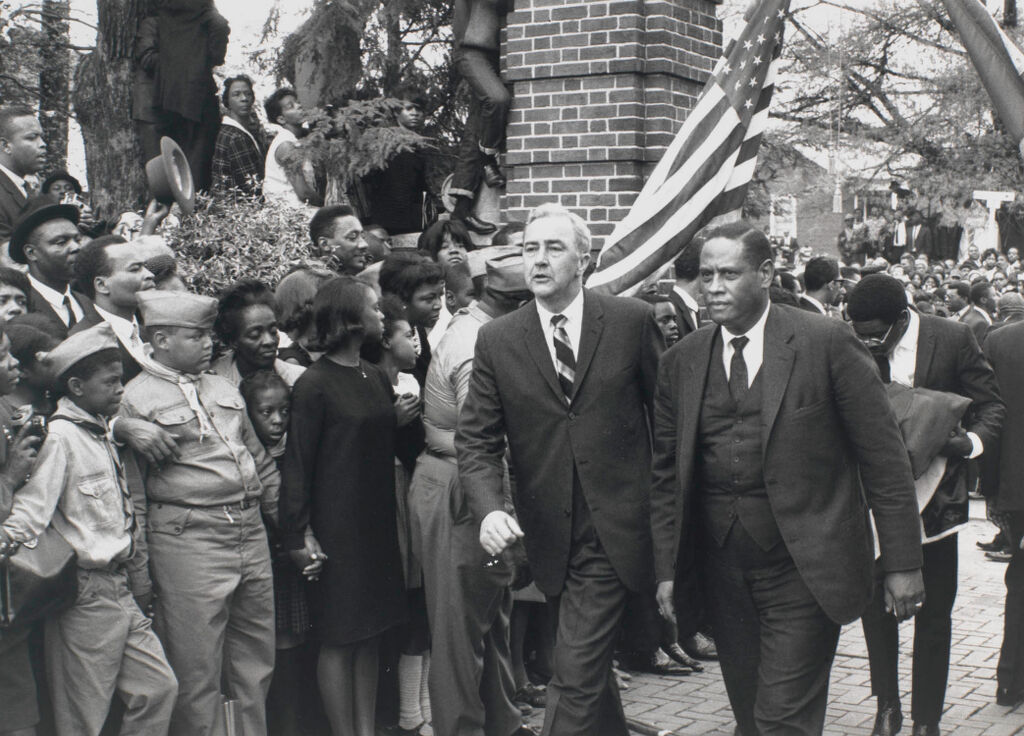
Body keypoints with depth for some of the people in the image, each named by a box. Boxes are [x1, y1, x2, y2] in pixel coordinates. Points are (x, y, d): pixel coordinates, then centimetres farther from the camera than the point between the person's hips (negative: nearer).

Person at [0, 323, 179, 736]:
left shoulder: (102, 435, 14)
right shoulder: (59, 436, -13)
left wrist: (139, 581, 24)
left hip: (119, 590, 9)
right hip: (86, 592, -9)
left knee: (160, 687, 10)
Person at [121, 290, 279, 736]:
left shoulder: (223, 389, 16)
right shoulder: (136, 399, -5)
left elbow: (260, 460, 22)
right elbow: (130, 493, -6)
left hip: (251, 531, 7)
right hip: (187, 539, -7)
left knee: (256, 666, 14)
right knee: (195, 672, -1)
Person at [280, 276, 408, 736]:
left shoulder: (376, 378, 10)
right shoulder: (315, 384, -11)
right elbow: (298, 462, -12)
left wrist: (400, 419, 4)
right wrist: (299, 534, -13)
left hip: (377, 524, 7)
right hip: (335, 528, -7)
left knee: (370, 633, 11)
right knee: (339, 638, 1)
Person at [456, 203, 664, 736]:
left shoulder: (631, 321, -4)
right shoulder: (497, 341, 1)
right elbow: (477, 440, -2)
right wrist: (489, 510, -20)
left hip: (615, 529, -3)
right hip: (551, 537, 3)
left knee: (576, 670, -10)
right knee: (592, 665, 20)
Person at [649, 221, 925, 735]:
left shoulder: (828, 344, -7)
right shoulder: (681, 361, 5)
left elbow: (883, 459, -5)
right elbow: (666, 474, 10)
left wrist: (902, 563, -6)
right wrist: (666, 568, 4)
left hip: (805, 570, -4)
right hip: (723, 571, 4)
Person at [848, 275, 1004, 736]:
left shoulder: (953, 339, -8)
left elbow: (992, 407, -3)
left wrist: (971, 441, -23)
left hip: (933, 494, -1)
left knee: (933, 611, 5)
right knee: (875, 605, 4)